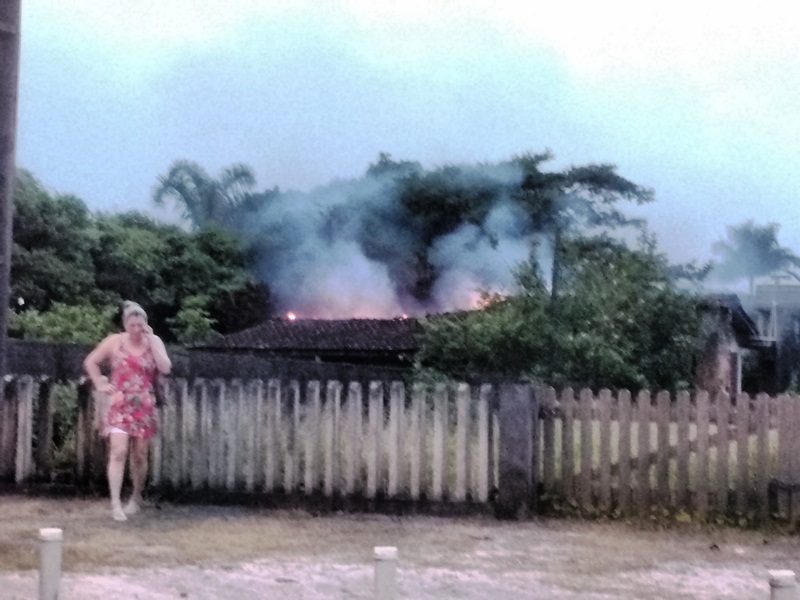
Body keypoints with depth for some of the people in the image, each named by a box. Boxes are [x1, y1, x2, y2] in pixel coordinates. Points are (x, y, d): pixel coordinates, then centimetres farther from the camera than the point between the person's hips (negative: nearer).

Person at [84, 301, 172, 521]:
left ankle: (136, 498, 29)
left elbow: (165, 368, -11)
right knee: (118, 451, -15)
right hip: (120, 406, -2)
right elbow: (90, 362, 9)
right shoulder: (115, 341, 0)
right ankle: (116, 504, -16)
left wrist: (151, 340, -13)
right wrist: (100, 385, -1)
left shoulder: (154, 341, 3)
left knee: (140, 456, 10)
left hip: (144, 407, 2)